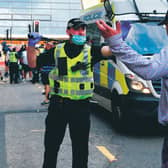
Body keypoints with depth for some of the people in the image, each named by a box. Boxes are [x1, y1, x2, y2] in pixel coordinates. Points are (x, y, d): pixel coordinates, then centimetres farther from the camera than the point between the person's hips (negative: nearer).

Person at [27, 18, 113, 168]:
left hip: (81, 105, -1)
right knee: (51, 144, 12)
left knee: (81, 146, 10)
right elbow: (33, 64, 6)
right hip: (58, 104, 1)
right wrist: (31, 45, -8)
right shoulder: (57, 51, 3)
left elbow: (109, 50, -19)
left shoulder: (90, 51, 0)